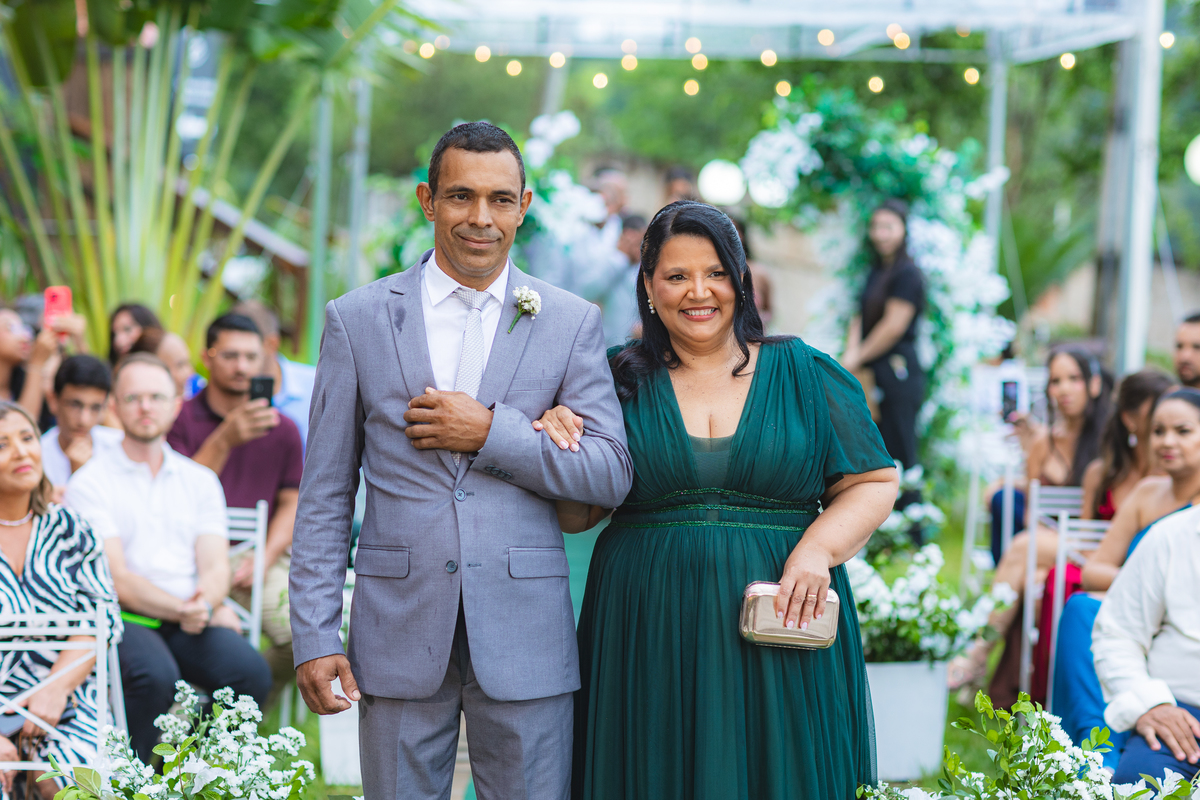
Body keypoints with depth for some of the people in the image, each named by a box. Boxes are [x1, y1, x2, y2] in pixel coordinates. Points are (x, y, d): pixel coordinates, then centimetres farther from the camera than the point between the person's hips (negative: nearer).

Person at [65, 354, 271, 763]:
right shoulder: (90, 482, 3)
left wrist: (207, 603, -15)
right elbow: (116, 579, -6)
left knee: (251, 673, -26)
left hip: (191, 622, 4)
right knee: (155, 676, -37)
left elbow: (215, 565, 9)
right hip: (124, 619, -4)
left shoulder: (201, 480, 18)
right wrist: (180, 609, -17)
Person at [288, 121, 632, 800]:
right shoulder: (358, 319, 5)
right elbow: (325, 495, 5)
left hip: (526, 637, 0)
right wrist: (315, 637, -1)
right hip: (399, 634, 0)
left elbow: (613, 476, -1)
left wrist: (491, 432, -12)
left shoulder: (572, 323, 5)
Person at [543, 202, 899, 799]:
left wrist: (819, 548, -12)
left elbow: (875, 483, 5)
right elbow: (575, 515, 9)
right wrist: (561, 445, -10)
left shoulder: (803, 374, 5)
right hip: (650, 638, 0)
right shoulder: (623, 382, 7)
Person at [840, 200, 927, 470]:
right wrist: (851, 351, -4)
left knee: (898, 453, -7)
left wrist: (858, 357, -5)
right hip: (872, 373, 9)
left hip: (897, 372, -9)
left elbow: (894, 326, -14)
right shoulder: (876, 271, 17)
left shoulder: (907, 274, -10)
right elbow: (861, 316, 15)